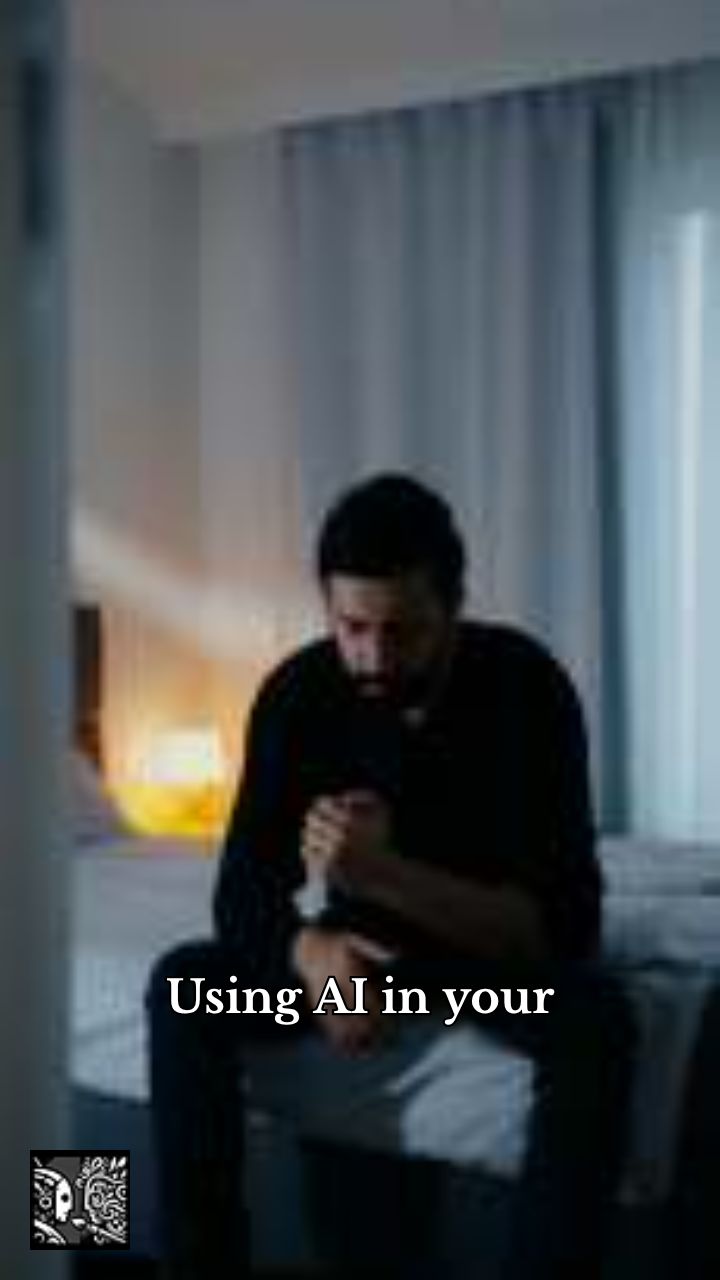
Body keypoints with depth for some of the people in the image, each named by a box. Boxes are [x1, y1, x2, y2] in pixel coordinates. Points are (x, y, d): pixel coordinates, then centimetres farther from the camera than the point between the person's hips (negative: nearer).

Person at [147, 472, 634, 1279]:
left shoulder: (526, 685, -25)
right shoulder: (297, 691, -16)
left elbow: (566, 922, -30)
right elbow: (241, 893, -15)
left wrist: (386, 875, -44)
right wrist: (310, 949, -39)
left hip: (498, 947, -2)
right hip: (359, 940, 3)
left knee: (594, 1015, -35)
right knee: (181, 987, -20)